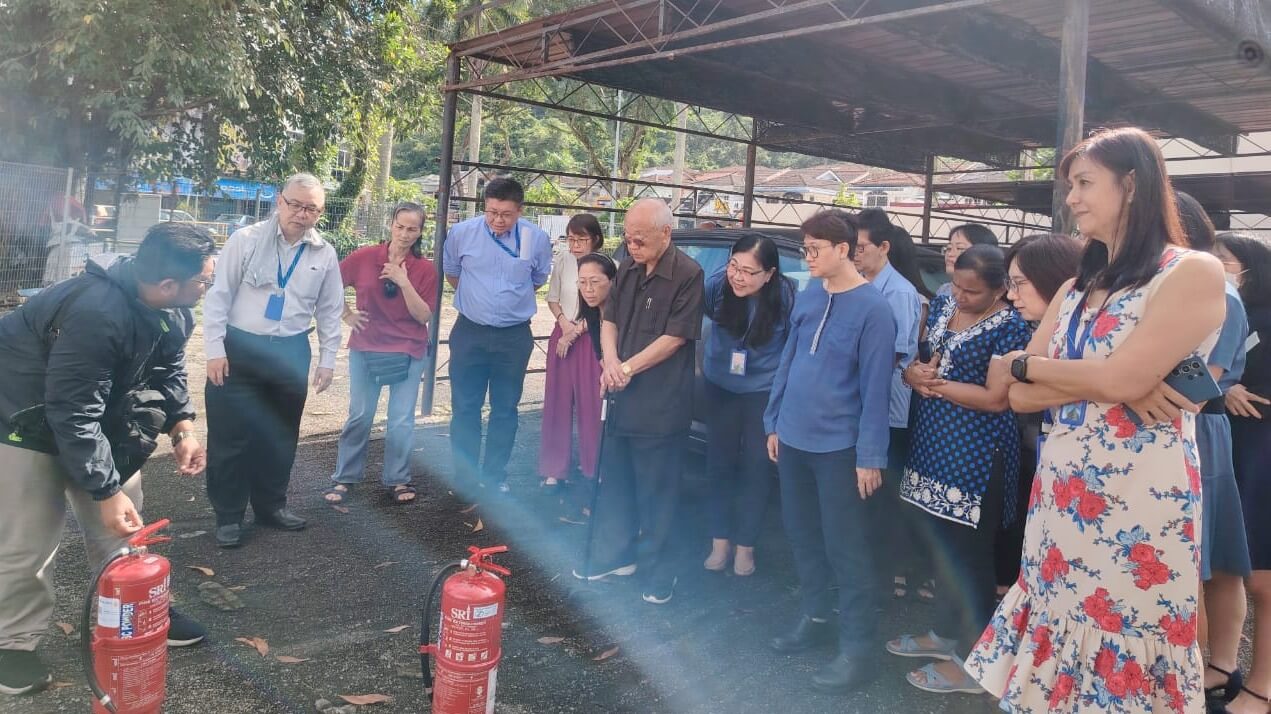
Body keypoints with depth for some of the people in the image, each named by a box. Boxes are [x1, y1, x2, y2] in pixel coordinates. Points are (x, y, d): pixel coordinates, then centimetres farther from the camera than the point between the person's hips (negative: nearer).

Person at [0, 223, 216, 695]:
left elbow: (168, 369, 4)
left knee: (120, 527, 13)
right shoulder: (96, 314, -39)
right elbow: (73, 414, -35)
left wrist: (182, 428, -12)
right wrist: (106, 490, -31)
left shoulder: (172, 309, -11)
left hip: (101, 417, 8)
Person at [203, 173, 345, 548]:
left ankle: (271, 505, 30)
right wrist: (215, 349, -11)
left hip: (291, 353, 3)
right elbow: (219, 296, -6)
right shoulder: (246, 240, -6)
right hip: (238, 349, -3)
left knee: (281, 436, 13)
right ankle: (228, 516, 15)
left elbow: (330, 310, 9)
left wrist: (327, 360, 7)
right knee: (230, 435, 1)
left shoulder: (325, 254, 2)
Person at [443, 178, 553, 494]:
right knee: (465, 408, 4)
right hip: (469, 333, 0)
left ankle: (495, 477, 22)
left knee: (505, 410, 9)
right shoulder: (461, 233, -8)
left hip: (514, 336, 0)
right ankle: (465, 479, 16)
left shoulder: (537, 238, -8)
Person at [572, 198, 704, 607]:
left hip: (662, 405, -7)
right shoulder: (628, 269, 8)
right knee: (615, 481, 16)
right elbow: (609, 320, 10)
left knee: (656, 489, 4)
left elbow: (675, 338, -15)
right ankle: (616, 554, 32)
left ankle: (653, 565, 19)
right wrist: (611, 363, -8)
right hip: (621, 398, 7)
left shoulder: (687, 275, -13)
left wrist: (627, 368, -13)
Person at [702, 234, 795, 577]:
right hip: (721, 387, 2)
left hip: (764, 391, -2)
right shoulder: (717, 285, -20)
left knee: (755, 468, 6)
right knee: (719, 462, 9)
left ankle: (745, 544, 23)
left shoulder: (787, 296, -22)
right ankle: (720, 539, 25)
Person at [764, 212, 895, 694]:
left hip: (839, 445, -6)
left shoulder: (872, 308, -13)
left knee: (846, 546, 2)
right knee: (801, 534, 17)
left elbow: (875, 386, -14)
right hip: (794, 438, 7)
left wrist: (871, 455, -14)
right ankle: (814, 618, 35)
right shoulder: (807, 297, 6)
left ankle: (857, 648, 14)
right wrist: (774, 422, 12)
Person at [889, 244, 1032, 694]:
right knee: (937, 542, 16)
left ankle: (970, 660, 17)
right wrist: (913, 372, -12)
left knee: (968, 554, 3)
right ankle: (944, 632, 34)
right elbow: (914, 356, 12)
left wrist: (934, 384, -12)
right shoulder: (942, 305, 7)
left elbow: (996, 399, -17)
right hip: (933, 441, 7)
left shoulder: (1010, 327, -13)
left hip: (975, 454, -7)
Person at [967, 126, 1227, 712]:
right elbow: (1020, 397, 5)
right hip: (1060, 490, 7)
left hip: (1139, 499, -6)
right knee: (1056, 661, 13)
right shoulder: (1075, 289, 13)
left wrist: (1022, 364, -5)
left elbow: (1124, 378, -21)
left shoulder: (1193, 272, -8)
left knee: (1121, 664, 6)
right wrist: (1109, 385, -12)